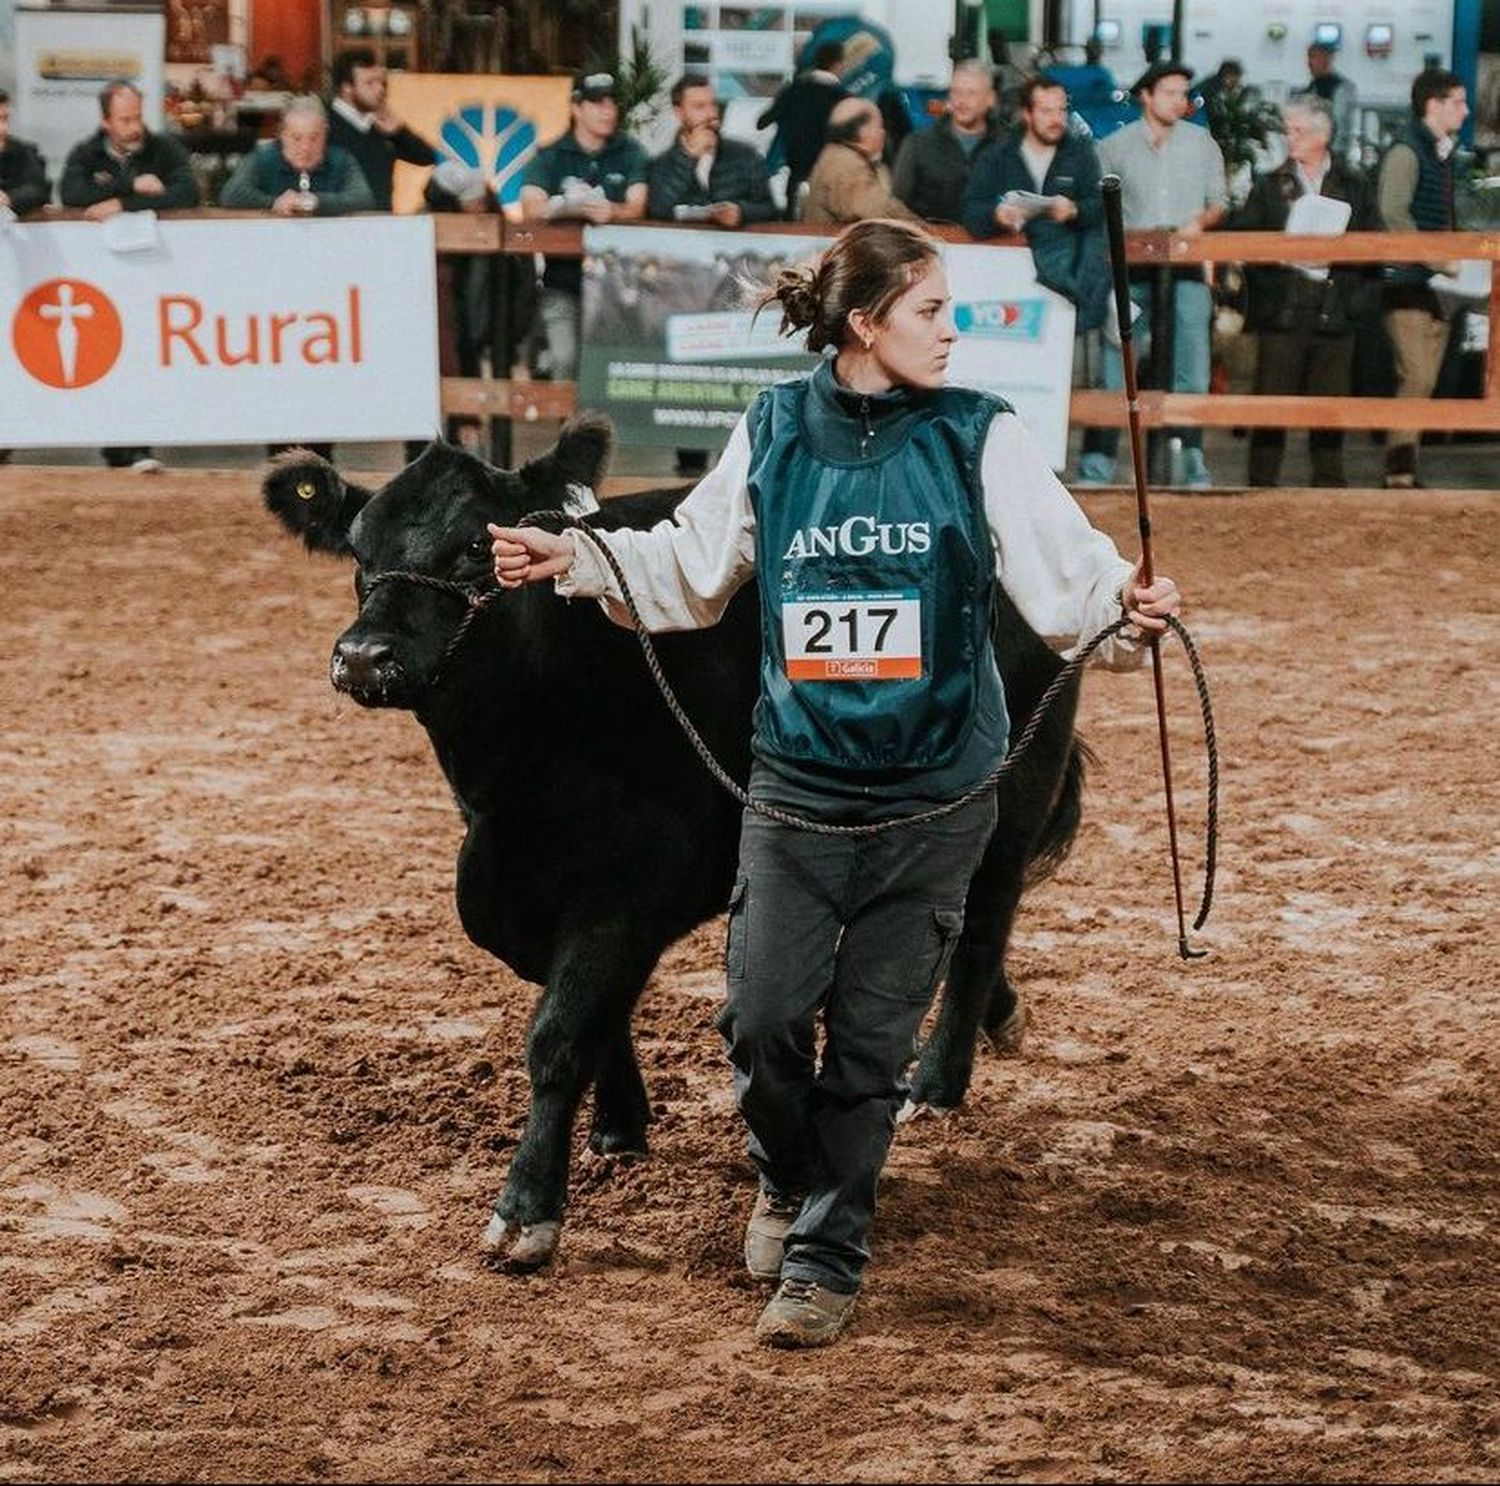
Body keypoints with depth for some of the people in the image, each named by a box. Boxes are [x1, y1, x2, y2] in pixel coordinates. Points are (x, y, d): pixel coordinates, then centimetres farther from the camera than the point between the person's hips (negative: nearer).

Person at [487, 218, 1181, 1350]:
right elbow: (689, 570, 11)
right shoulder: (772, 435, 1)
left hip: (935, 801, -1)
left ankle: (826, 1257, 22)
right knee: (762, 1017, -3)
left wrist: (1123, 598, -31)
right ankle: (790, 1180, 30)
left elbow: (1063, 572, -10)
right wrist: (573, 560, 0)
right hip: (796, 789, 1)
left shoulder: (981, 440, -5)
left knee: (871, 1041, 4)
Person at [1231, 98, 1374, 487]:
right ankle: (1262, 482, 4)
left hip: (1334, 308, 0)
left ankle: (1329, 483, 10)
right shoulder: (1269, 185, 10)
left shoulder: (1352, 188, 10)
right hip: (1282, 306, 0)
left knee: (1330, 398, 2)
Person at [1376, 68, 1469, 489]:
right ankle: (1399, 473, -13)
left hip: (1436, 284, 9)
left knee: (1423, 382, 7)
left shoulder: (1441, 154, 18)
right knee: (1417, 379, -14)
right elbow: (1393, 216, -18)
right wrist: (1443, 261, -17)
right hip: (1408, 281, -9)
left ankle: (1403, 469, 10)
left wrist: (1456, 263, 7)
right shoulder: (1406, 153, -10)